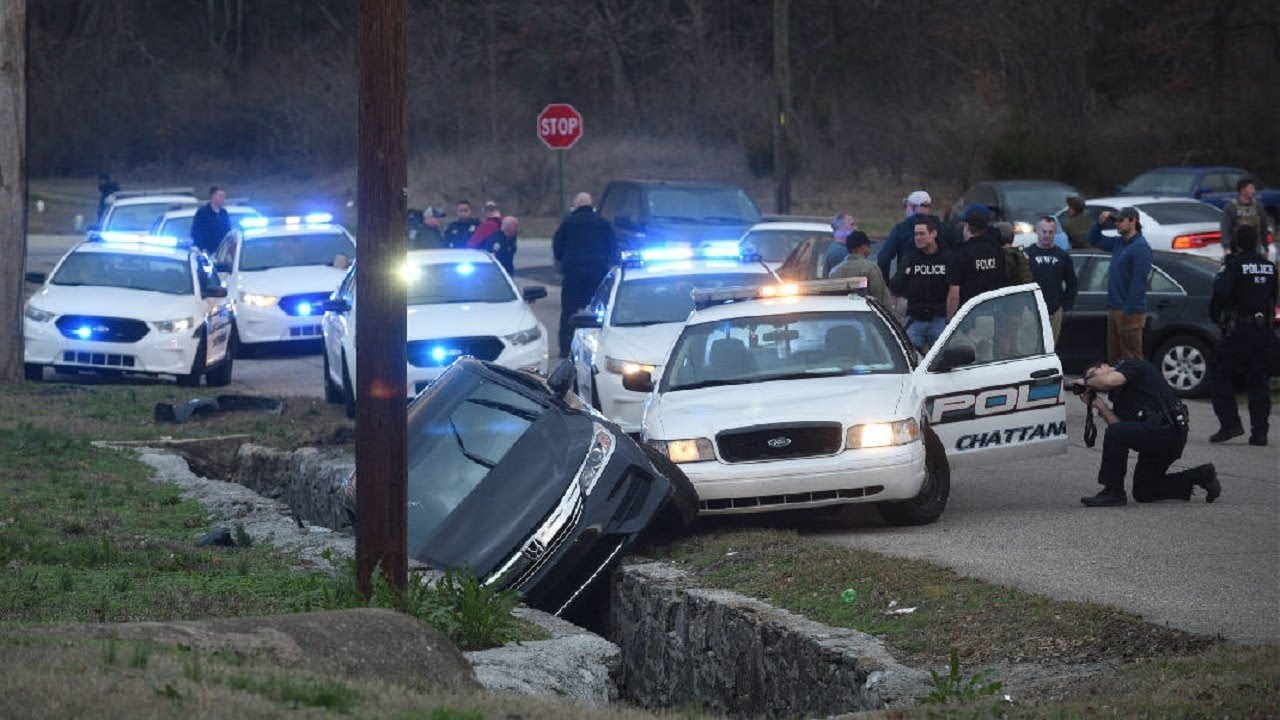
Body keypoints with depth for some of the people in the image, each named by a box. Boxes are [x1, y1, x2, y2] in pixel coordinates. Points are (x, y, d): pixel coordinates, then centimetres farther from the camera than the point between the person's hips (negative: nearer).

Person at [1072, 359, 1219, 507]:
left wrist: (1086, 382, -4)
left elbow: (1110, 381, -22)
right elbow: (1117, 423, 9)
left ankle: (1113, 492, -13)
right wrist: (1098, 404, 3)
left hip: (1168, 429, -11)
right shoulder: (1117, 395, 22)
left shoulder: (1131, 365, -2)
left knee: (1115, 433, -24)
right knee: (1142, 492, 15)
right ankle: (1200, 476, 15)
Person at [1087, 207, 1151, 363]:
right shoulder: (1118, 243, 14)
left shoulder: (1140, 247, -14)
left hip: (1130, 313, -9)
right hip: (1114, 309, 9)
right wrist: (1100, 223, 9)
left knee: (1131, 359, -6)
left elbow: (1139, 281, -20)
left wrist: (1129, 311, -23)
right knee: (1114, 357, 13)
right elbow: (1094, 240, 28)